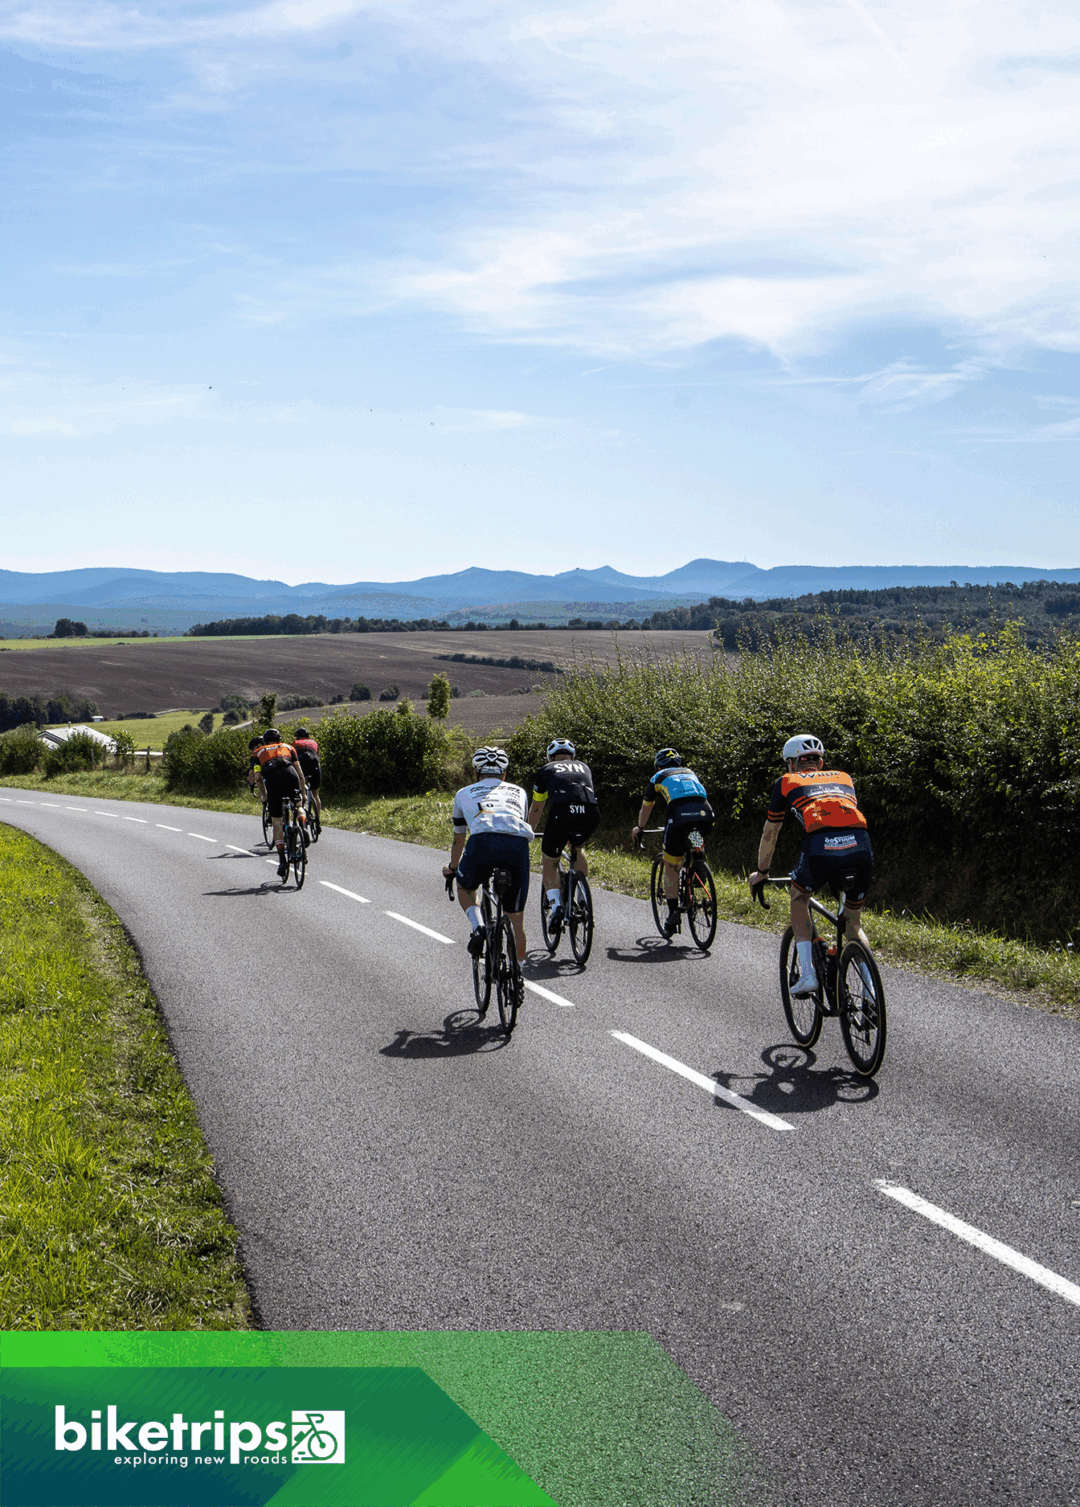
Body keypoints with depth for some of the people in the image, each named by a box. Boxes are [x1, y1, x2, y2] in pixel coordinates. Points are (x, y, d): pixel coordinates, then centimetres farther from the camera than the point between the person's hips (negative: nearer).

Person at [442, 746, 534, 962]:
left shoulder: (465, 793, 32)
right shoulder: (518, 791, 36)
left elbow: (459, 839, 43)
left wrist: (452, 868, 62)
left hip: (483, 841, -1)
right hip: (518, 844, 1)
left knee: (464, 888, 30)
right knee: (517, 919, 17)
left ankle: (478, 928, 4)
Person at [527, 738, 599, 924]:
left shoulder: (546, 770, 29)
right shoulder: (584, 767, 36)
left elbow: (536, 808, 37)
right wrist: (580, 827, 64)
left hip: (561, 812, -3)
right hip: (590, 813, 3)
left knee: (550, 862, 17)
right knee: (578, 847, 34)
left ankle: (556, 905, -1)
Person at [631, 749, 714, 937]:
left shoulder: (658, 778, 26)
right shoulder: (690, 773, 35)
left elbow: (645, 808, 40)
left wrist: (639, 828, 58)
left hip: (679, 817, -3)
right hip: (705, 815, 3)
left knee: (671, 868, 10)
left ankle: (673, 916, 7)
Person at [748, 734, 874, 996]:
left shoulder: (787, 782, 26)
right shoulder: (844, 777, 34)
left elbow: (770, 834, 34)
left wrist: (761, 872, 48)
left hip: (820, 846, -3)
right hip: (860, 845, 3)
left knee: (799, 898, 28)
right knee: (853, 922, 23)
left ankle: (807, 974, 15)